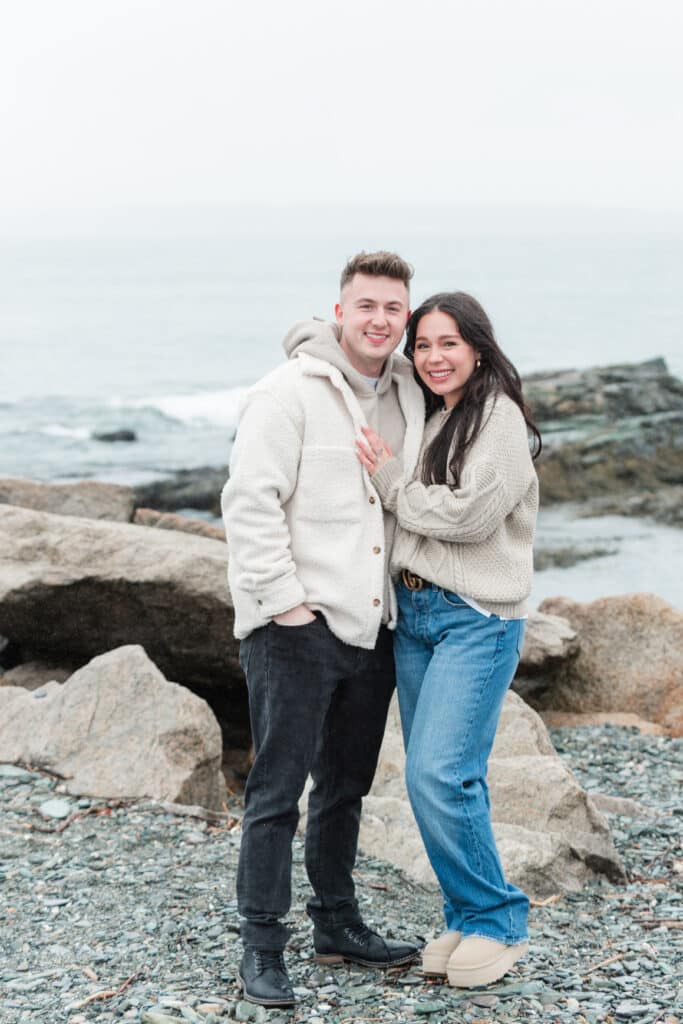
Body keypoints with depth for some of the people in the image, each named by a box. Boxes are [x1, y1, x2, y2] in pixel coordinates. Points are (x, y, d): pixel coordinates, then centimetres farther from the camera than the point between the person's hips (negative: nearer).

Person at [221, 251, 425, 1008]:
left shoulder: (407, 397, 12)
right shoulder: (290, 391, -10)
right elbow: (249, 500, -14)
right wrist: (285, 599, -17)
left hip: (373, 626, 7)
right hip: (297, 628, -7)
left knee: (347, 785, 17)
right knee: (277, 789, -4)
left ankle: (337, 924, 30)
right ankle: (261, 947, 4)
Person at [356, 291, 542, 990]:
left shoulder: (499, 417, -7)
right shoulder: (422, 418, 15)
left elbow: (469, 513, -16)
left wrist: (392, 484, -6)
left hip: (477, 618, -7)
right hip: (412, 614, 7)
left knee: (440, 775, -15)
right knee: (429, 779, 8)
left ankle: (497, 922, 1)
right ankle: (467, 920, 20)